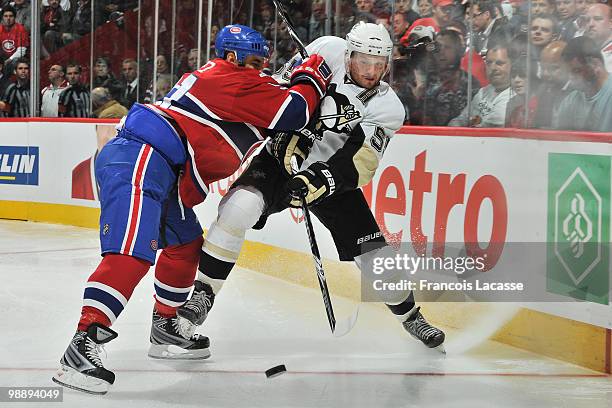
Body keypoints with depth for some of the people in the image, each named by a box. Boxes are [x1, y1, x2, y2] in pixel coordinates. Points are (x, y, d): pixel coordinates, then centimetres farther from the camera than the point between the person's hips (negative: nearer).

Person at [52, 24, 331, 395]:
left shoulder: (214, 75, 25)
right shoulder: (237, 81, -5)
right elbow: (294, 112, -7)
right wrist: (312, 76, 9)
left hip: (157, 170, 11)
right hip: (137, 161, -11)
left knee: (187, 245, 22)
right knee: (132, 254, -23)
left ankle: (165, 329, 32)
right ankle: (83, 345, -31)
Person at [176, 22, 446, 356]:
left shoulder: (388, 106, -13)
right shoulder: (327, 51, -14)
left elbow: (358, 163, -22)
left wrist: (318, 181, -37)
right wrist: (290, 136, -20)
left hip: (333, 177, 1)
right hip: (282, 158, -1)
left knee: (376, 256, -4)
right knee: (238, 207, -30)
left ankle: (410, 316, 26)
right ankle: (203, 293, -15)